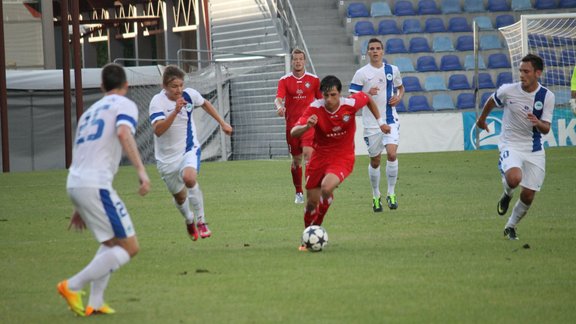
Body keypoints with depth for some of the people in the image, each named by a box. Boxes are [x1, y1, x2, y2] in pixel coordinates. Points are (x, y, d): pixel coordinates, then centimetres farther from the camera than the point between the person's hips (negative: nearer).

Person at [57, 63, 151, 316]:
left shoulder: (90, 112, 28)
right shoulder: (125, 105, 5)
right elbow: (123, 134, -18)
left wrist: (79, 207, 36)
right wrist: (141, 170, -26)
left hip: (74, 183, 8)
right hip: (96, 185, -8)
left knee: (112, 243, 24)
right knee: (129, 248, -3)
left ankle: (95, 303, 13)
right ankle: (73, 286, -9)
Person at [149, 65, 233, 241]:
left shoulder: (189, 95, -9)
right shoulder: (157, 102, -19)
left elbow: (205, 104, 15)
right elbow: (158, 130, -33)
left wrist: (222, 123, 20)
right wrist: (175, 111, -41)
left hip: (189, 150, 0)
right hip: (167, 157, 0)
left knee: (189, 178, -32)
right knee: (179, 196, 13)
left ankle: (201, 220, -16)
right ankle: (189, 221, 48)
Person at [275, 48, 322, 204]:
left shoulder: (314, 79, 5)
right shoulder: (285, 80, 2)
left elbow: (321, 100, 12)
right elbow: (278, 98, -12)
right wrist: (279, 107, -34)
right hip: (292, 124, 1)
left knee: (308, 153, -22)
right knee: (296, 159, 7)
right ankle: (298, 193, 20)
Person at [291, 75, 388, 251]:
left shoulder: (350, 104, -18)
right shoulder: (315, 108, -19)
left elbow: (368, 98, 7)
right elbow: (294, 132, -29)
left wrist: (380, 121, 9)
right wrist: (307, 126, -49)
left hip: (343, 158, -2)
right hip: (320, 156, 2)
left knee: (326, 187, -30)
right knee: (312, 202, 6)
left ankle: (316, 228, -8)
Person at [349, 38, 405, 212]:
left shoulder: (393, 70, 6)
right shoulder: (361, 73, -3)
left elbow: (401, 87, 22)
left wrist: (399, 97, 0)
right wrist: (367, 94, -21)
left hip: (390, 120, 1)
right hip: (371, 123, -1)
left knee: (392, 153, -17)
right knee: (375, 160, 7)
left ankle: (391, 194, -4)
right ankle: (376, 196, 24)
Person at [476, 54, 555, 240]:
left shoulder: (547, 97, -8)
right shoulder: (508, 91, -12)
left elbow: (546, 129, -8)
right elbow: (491, 102, 11)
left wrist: (538, 123, -31)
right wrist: (482, 119, 27)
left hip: (534, 150, 2)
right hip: (511, 146, -2)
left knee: (528, 196, 2)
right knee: (514, 179, -32)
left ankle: (511, 226, 28)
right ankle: (507, 194, 6)